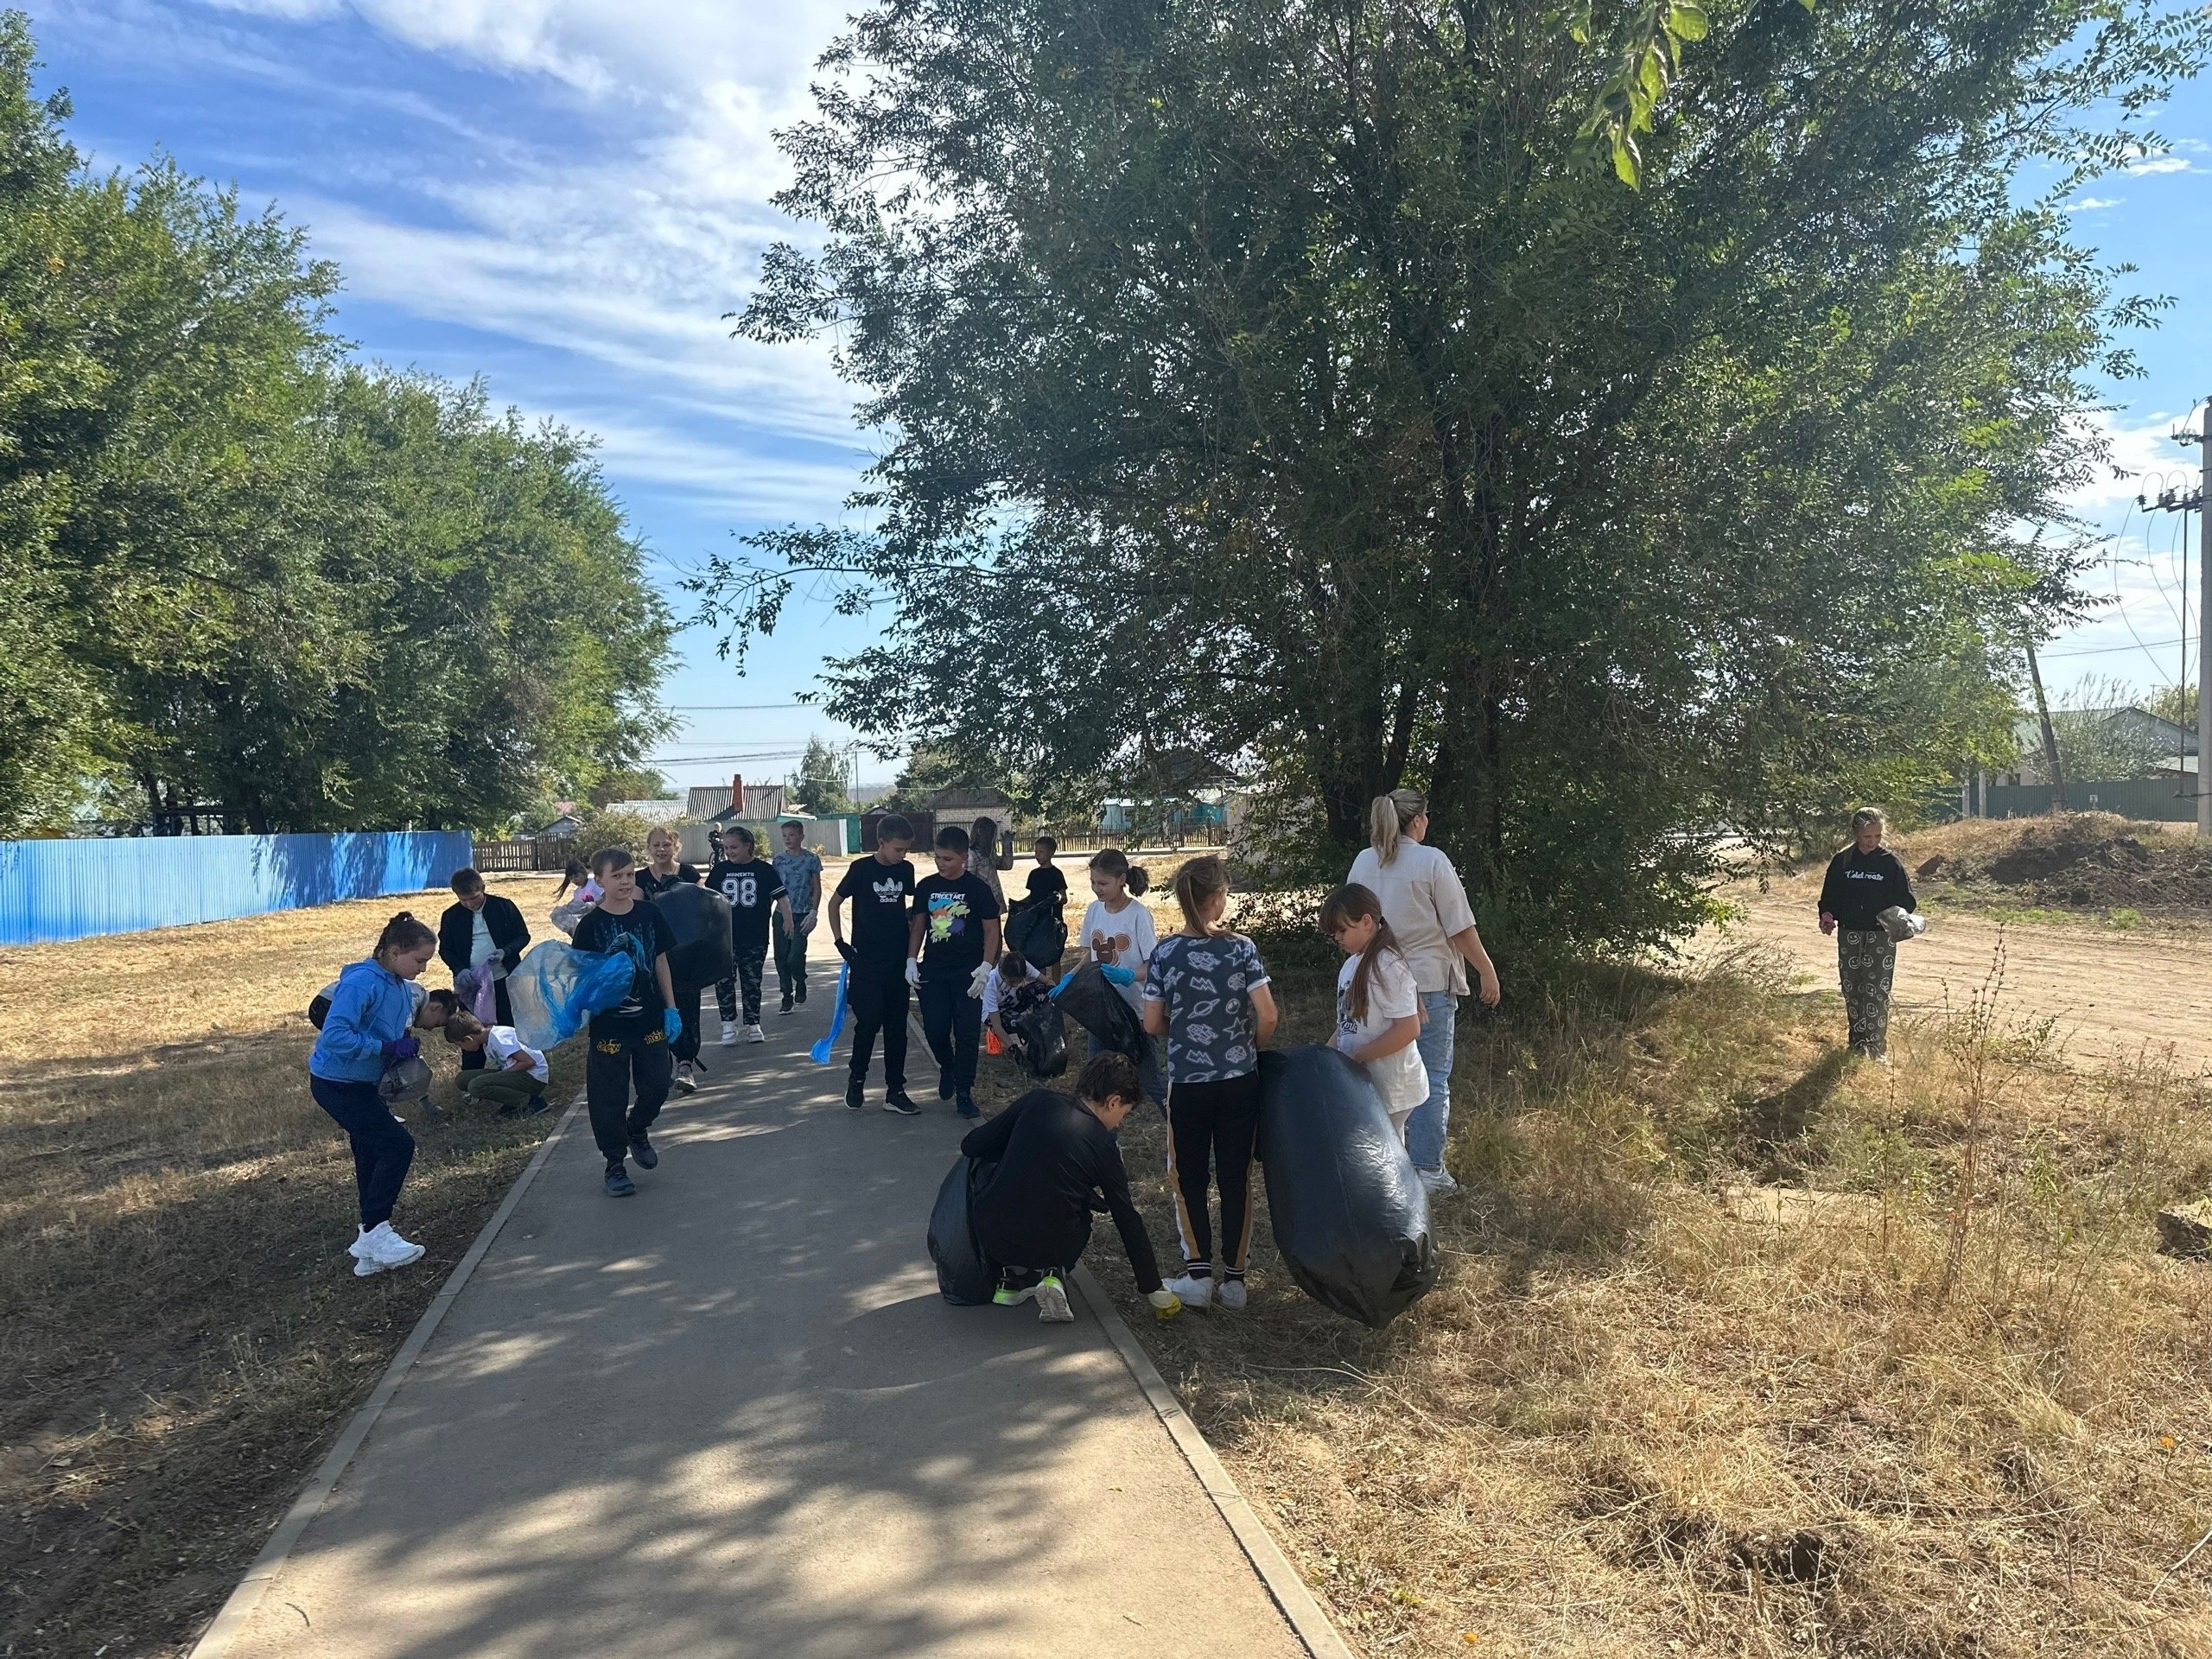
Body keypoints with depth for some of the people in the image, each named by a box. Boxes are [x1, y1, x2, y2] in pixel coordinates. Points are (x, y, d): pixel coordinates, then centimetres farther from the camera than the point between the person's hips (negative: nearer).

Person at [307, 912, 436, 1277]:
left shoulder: (402, 987, 4)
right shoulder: (362, 983, -24)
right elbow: (335, 1036, -33)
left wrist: (407, 1044, -4)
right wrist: (390, 1047, -28)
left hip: (362, 1083, 9)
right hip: (337, 1083, -9)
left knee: (373, 1157, 12)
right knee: (398, 1146, -13)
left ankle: (369, 1250, 22)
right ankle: (375, 1234, -3)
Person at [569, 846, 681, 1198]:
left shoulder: (649, 915, 0)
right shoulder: (591, 925, -10)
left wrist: (670, 1008, 6)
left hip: (650, 1020, 3)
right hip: (609, 1026, -3)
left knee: (658, 1084, 9)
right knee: (609, 1097, 4)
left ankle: (637, 1130, 39)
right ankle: (615, 1165, 20)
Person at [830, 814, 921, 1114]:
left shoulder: (905, 870, 4)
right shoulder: (862, 869, -8)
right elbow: (834, 903, 2)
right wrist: (840, 942, -3)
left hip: (897, 962, 4)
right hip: (867, 963, -4)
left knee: (897, 1026, 6)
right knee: (868, 1022, -7)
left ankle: (895, 1091, 12)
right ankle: (857, 1079, 16)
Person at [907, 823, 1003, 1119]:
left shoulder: (977, 888, -6)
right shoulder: (926, 887, 4)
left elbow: (991, 929, -3)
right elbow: (918, 925, 11)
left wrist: (986, 967, -11)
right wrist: (911, 960, 2)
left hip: (967, 972, -3)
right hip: (932, 971, 3)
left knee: (967, 1033, 0)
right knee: (935, 1029, 2)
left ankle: (964, 1093, 10)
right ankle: (947, 1068, 33)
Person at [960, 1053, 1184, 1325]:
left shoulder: (1038, 1101, 2)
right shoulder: (1104, 1148, 0)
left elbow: (972, 1146, 5)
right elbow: (1129, 1223, 6)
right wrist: (1155, 1291, 15)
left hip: (989, 1234, 1)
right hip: (1046, 1248, -1)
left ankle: (1013, 1277, 19)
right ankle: (1053, 1275, 4)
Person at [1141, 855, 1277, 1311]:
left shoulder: (1164, 952, -6)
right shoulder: (1241, 948, -8)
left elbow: (1152, 1024, -4)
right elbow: (1268, 1016, -12)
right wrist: (1251, 1046, 7)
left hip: (1187, 1083, 0)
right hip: (1240, 1081, 0)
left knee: (1188, 1178, 13)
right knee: (1236, 1179, 11)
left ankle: (1198, 1274, 8)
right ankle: (1234, 1278, 16)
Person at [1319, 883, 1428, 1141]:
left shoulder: (1388, 966, -18)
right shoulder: (1351, 965, 9)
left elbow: (1408, 1029, -23)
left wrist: (1356, 1057, -19)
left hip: (1389, 1088, -8)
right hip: (1360, 1084, 8)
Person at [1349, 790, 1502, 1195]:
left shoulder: (1363, 862, 4)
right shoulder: (1431, 861, -12)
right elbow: (1461, 928, -11)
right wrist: (1487, 973, -1)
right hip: (1429, 983, -5)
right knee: (1432, 1078, 3)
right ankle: (1428, 1169, 7)